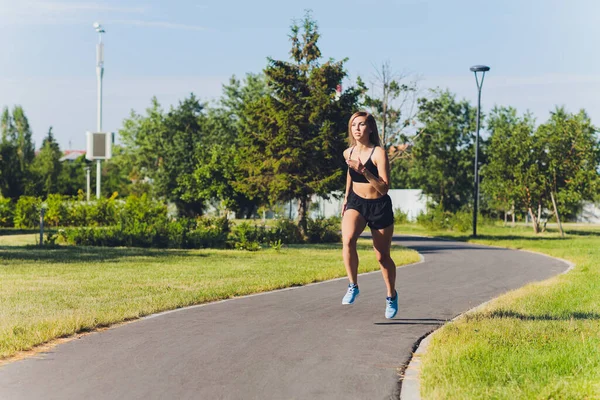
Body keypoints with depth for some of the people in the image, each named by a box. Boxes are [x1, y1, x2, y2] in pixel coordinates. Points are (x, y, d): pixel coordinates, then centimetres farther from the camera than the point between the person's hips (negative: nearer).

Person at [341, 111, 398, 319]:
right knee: (347, 240, -28)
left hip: (380, 207, -3)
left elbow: (384, 187, -25)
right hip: (356, 203, 3)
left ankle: (391, 295, 33)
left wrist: (364, 171, -34)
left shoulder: (378, 153, -18)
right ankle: (353, 286, -15)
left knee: (382, 257, 9)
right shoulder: (348, 153, -2)